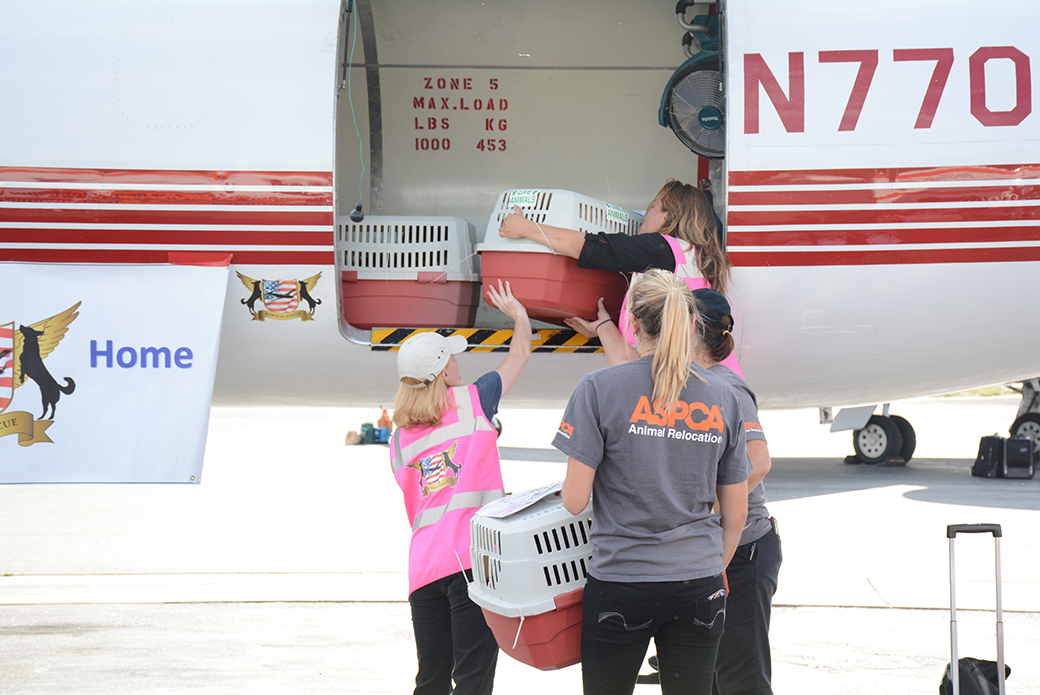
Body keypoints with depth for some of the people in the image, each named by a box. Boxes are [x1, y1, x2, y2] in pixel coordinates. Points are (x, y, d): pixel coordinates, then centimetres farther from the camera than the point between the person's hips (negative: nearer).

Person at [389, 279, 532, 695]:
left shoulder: (399, 439, 18)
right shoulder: (472, 402, 6)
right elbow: (519, 354, 21)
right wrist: (518, 313, 39)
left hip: (423, 564, 5)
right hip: (471, 559, -5)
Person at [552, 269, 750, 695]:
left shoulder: (600, 389, -7)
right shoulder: (722, 397, 4)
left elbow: (574, 500, -9)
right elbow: (735, 512, 9)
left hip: (620, 584, -3)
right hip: (699, 588, 3)